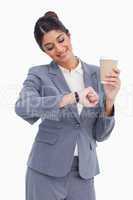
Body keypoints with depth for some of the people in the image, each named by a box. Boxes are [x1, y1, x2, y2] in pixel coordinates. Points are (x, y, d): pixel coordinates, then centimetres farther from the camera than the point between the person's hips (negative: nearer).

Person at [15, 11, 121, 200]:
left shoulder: (97, 74, 3)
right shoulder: (39, 74, -3)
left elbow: (100, 134, 2)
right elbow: (22, 107, -25)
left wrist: (110, 100, -14)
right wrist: (72, 97, -32)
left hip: (83, 172, 2)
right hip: (46, 171, -2)